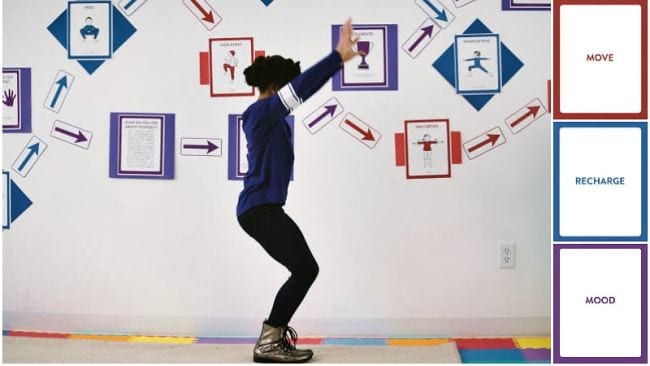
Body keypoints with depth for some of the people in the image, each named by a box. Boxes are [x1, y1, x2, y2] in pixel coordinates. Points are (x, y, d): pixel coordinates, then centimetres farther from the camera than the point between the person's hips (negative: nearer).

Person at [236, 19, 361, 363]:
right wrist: (338, 56, -22)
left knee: (304, 270, 13)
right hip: (260, 208, -10)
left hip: (264, 208, 10)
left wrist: (339, 57, 19)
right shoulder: (260, 111, -12)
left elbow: (302, 89, 21)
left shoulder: (271, 116, 16)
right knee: (305, 269, -8)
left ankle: (273, 334, 20)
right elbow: (299, 89, -23)